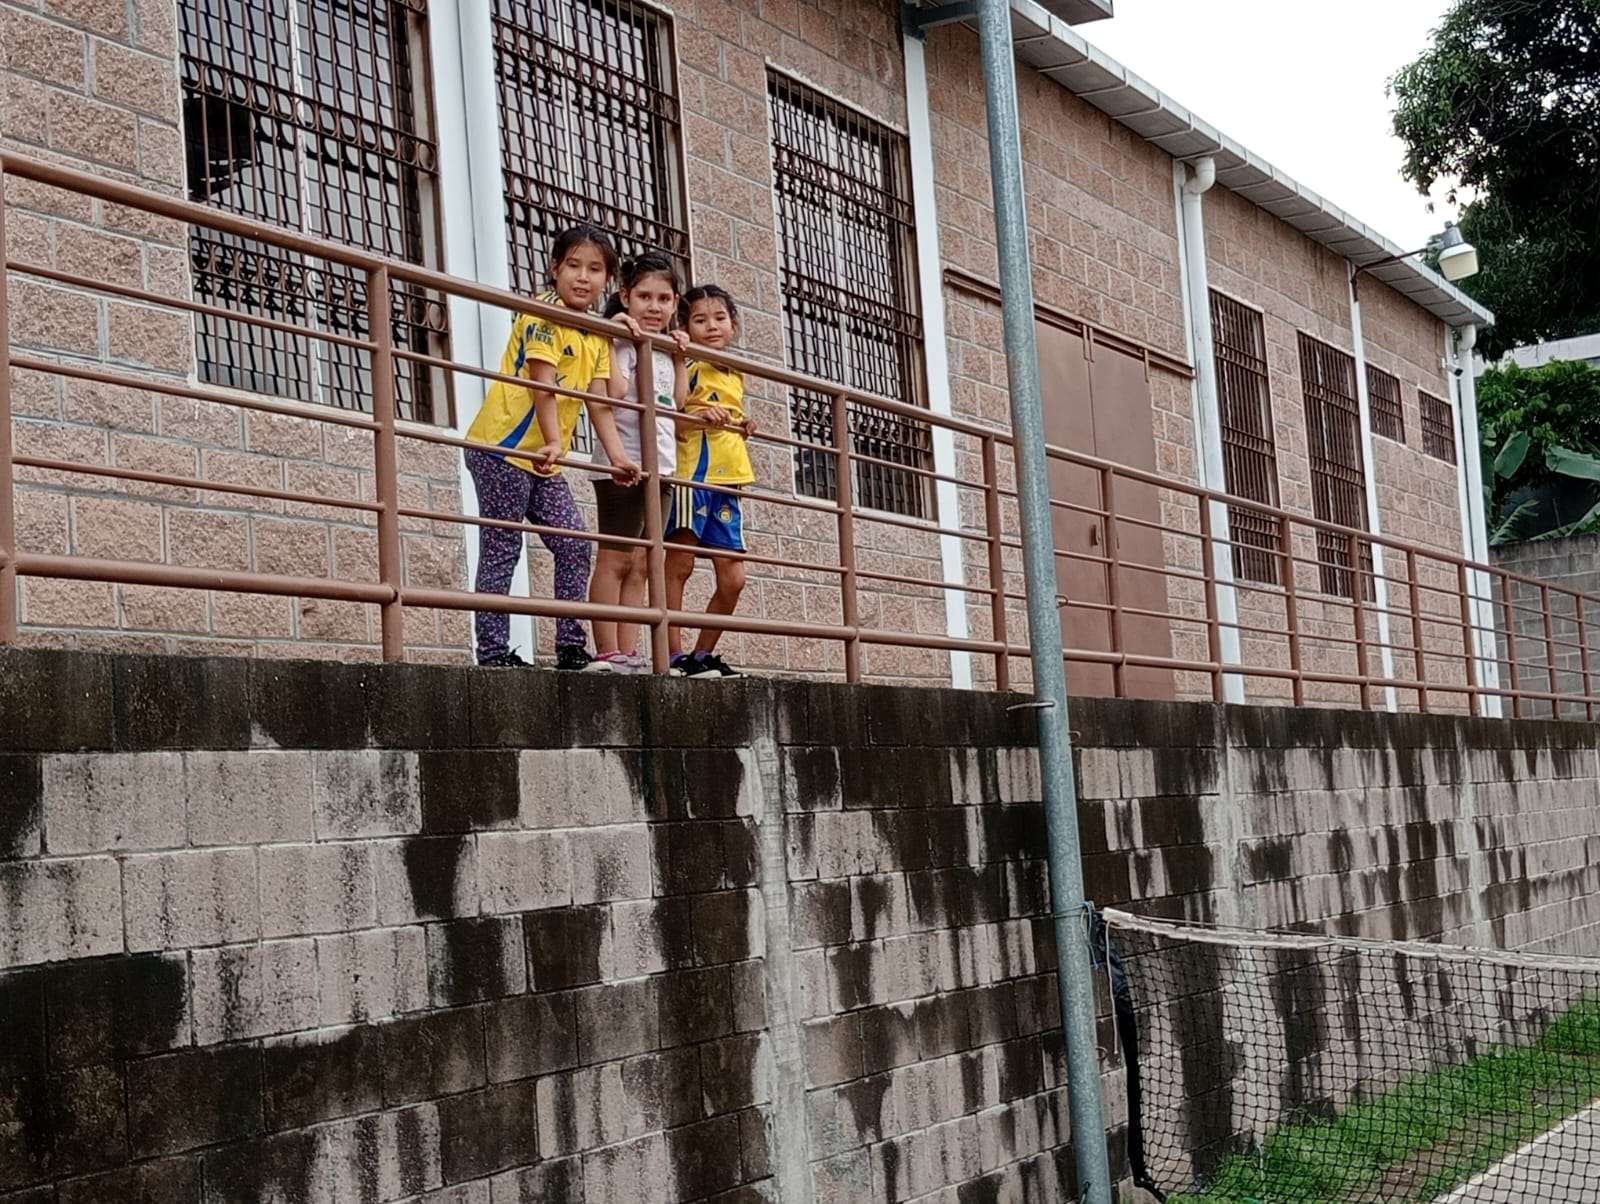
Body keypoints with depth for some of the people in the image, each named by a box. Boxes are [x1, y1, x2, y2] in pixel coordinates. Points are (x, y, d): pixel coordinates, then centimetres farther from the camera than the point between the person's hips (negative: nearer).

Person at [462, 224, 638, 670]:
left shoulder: (598, 335, 13)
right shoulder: (544, 313, -10)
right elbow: (542, 387, -19)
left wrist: (617, 456, -8)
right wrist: (555, 442, -29)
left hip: (544, 458, 8)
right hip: (502, 447, -8)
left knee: (575, 546, 2)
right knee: (502, 550, -6)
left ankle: (572, 647, 6)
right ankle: (493, 650, -3)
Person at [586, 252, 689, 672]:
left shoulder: (663, 349, 19)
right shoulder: (623, 340, -5)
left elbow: (679, 403, 17)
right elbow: (615, 389, -22)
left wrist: (680, 357, 13)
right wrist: (615, 338, -18)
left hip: (660, 465, 8)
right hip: (625, 463, -8)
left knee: (640, 564, 6)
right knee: (615, 558, -6)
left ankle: (629, 652, 7)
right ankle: (608, 652, -6)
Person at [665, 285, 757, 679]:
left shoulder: (735, 378, 19)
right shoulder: (689, 368, -3)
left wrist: (743, 429, 12)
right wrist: (697, 418, -26)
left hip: (725, 484, 8)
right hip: (692, 478, -7)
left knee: (733, 578, 5)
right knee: (680, 565, -8)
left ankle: (703, 654, 15)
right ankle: (676, 655, -6)